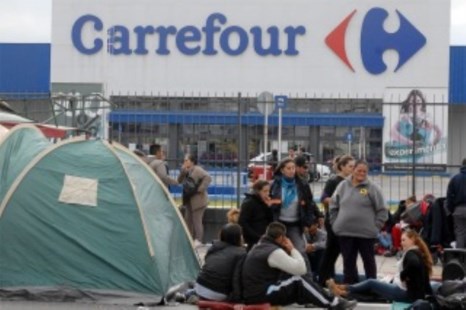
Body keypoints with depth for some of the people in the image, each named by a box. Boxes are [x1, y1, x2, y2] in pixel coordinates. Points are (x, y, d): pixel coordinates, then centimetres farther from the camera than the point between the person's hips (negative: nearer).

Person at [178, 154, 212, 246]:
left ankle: (198, 241, -3)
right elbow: (180, 181, 6)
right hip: (189, 201, 10)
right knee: (188, 220, 13)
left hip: (198, 200, -10)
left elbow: (208, 178, -24)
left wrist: (201, 189, -24)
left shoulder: (197, 170, -14)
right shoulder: (187, 171, 12)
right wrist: (182, 171, -6)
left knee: (197, 220, -7)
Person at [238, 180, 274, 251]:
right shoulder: (248, 203, -9)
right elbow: (242, 223, -17)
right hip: (253, 241, -7)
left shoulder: (263, 203, 13)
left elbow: (270, 221, 11)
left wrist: (269, 207, -3)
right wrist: (257, 237, -19)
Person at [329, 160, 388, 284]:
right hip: (345, 232, 3)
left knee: (369, 260, 9)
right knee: (348, 261, 10)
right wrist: (335, 223, 6)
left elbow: (382, 210, -3)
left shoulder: (372, 188, -5)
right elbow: (333, 207, 13)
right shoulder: (343, 186, 6)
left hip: (366, 232, -3)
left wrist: (375, 226, -7)